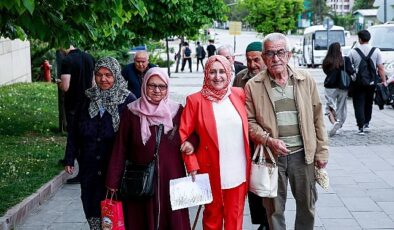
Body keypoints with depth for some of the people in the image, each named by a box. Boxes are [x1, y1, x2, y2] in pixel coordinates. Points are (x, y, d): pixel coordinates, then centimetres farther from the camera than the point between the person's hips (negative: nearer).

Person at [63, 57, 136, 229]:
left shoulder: (128, 100, -7)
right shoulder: (88, 99, 7)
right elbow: (74, 130, 11)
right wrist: (70, 159, 8)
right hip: (89, 166, 4)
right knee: (90, 204, 9)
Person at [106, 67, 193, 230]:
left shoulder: (177, 111, 2)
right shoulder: (131, 112, -1)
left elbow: (190, 135, 14)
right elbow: (120, 148, -1)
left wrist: (191, 143, -9)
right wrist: (113, 181, -3)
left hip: (171, 179, 1)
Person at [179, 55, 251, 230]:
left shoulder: (239, 94, 2)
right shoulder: (195, 100, -7)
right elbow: (183, 135, -5)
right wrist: (192, 165, -11)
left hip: (239, 170, 2)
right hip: (211, 170, -2)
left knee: (235, 216, 11)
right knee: (213, 214, 14)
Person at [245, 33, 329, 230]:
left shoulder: (306, 80, 2)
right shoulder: (253, 86, -2)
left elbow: (317, 118, 5)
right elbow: (249, 121, -1)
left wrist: (321, 151, 3)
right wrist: (268, 140, -16)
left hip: (302, 153, 1)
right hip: (272, 155, -1)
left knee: (307, 205, 13)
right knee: (274, 208, 10)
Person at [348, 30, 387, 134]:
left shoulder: (353, 52, -5)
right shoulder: (376, 51, -2)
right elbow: (380, 68, -3)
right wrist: (384, 81, 3)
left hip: (357, 82, -2)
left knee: (359, 105, 2)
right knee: (368, 103, 21)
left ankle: (361, 127, -6)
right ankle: (366, 123, 28)